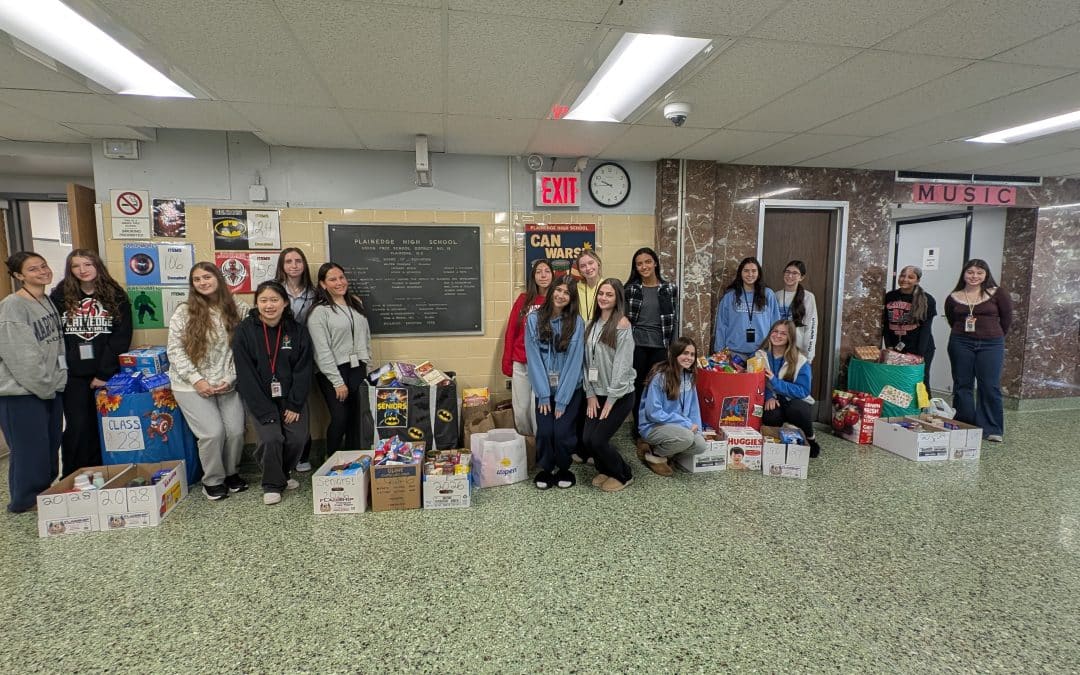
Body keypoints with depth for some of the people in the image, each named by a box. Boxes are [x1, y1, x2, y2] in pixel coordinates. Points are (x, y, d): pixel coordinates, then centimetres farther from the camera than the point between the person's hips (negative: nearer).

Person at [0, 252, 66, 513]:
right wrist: (43, 386, -12)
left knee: (51, 445, 15)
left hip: (52, 388, 7)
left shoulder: (50, 301, 9)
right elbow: (21, 357, -18)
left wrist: (58, 380, 7)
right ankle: (24, 502, 19)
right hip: (23, 392, -7)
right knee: (30, 448, 2)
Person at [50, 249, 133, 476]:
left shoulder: (116, 296, 2)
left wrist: (104, 372, -9)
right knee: (77, 427, 0)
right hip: (73, 375, 1)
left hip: (107, 373, 0)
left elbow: (122, 337, -4)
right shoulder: (60, 296, 5)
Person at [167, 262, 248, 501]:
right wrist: (196, 380, -13)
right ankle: (213, 480, 12)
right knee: (213, 432, -13)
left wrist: (230, 378, -8)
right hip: (193, 385, -2)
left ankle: (231, 472, 24)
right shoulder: (184, 312, -4)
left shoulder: (238, 310, 1)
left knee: (236, 430, -5)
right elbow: (175, 350, -5)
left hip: (227, 384, 2)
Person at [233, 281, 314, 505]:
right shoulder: (244, 331, -11)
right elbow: (246, 375, -13)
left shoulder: (297, 331, -5)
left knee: (297, 438, -10)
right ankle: (272, 484, 10)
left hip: (290, 397, 2)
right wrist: (266, 411, -17)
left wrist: (294, 405, -11)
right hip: (260, 398, -2)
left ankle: (283, 474, 22)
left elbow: (303, 371, -5)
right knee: (272, 439, -17)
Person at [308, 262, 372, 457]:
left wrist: (366, 363, 9)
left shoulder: (356, 302, 11)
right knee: (340, 418, -5)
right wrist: (338, 382, -13)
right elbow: (322, 351, -11)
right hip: (332, 372, -5)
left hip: (357, 369, 5)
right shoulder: (319, 311, -8)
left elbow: (366, 335, 16)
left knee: (358, 418, 4)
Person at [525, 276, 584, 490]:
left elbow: (575, 361, -9)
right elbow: (533, 358, -6)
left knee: (562, 431, -6)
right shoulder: (534, 319, -4)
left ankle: (564, 469, 22)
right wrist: (543, 394, -10)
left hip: (570, 389, -1)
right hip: (544, 389, 1)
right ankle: (546, 469, 21)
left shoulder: (577, 323, -6)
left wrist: (562, 398, -11)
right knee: (544, 431, -7)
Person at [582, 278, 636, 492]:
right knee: (587, 439, 0)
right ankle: (606, 470, 28)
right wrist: (590, 394, -1)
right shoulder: (593, 324, 9)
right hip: (597, 393, 6)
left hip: (620, 395, -6)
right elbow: (587, 361, 5)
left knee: (598, 439, -8)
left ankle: (623, 475, 18)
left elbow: (622, 364, -16)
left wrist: (611, 400, -15)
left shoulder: (622, 324, -12)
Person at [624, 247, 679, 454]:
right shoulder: (630, 289, -1)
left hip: (660, 346, 1)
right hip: (636, 345, -1)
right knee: (638, 386, 6)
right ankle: (639, 430, 20)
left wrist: (672, 348, 1)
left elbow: (674, 320, 5)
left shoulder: (670, 289, 2)